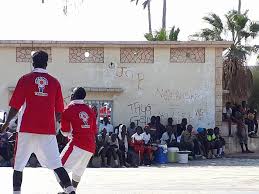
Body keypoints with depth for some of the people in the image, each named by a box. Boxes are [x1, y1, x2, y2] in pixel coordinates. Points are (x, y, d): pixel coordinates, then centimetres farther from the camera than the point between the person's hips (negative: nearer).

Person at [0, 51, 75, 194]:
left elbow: (15, 106, 0)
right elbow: (59, 112, 10)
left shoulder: (25, 79, 1)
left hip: (27, 129, -2)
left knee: (19, 165, 9)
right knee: (56, 165, 1)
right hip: (48, 130, 2)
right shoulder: (54, 82, 7)